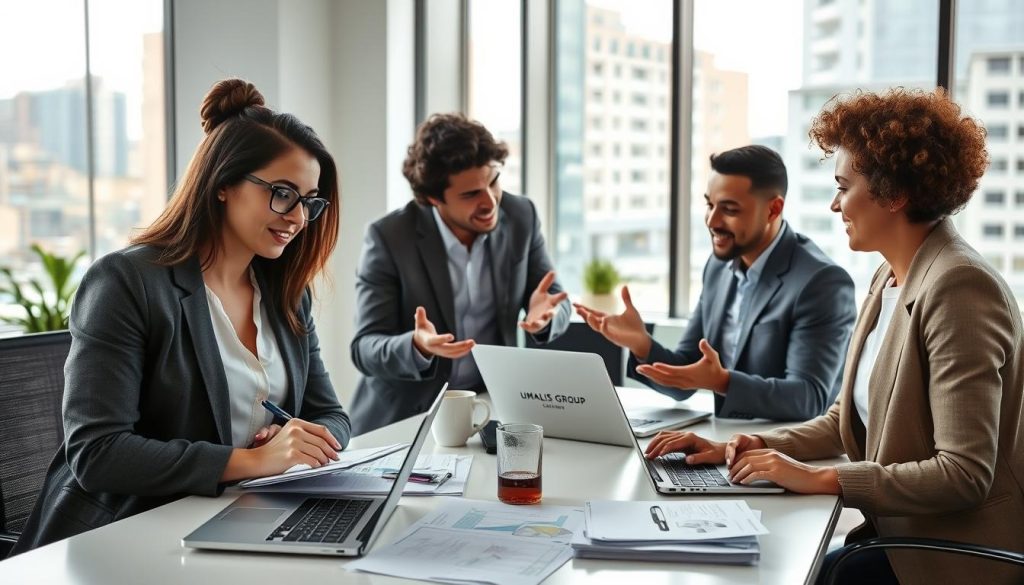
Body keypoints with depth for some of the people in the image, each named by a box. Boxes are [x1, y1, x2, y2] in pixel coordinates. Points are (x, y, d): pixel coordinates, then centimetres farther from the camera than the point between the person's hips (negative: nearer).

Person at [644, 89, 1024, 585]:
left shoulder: (957, 286, -20)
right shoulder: (890, 278, 9)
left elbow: (964, 474, -23)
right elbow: (846, 419, 13)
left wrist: (820, 478, -20)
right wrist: (756, 447, 0)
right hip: (898, 536, 7)